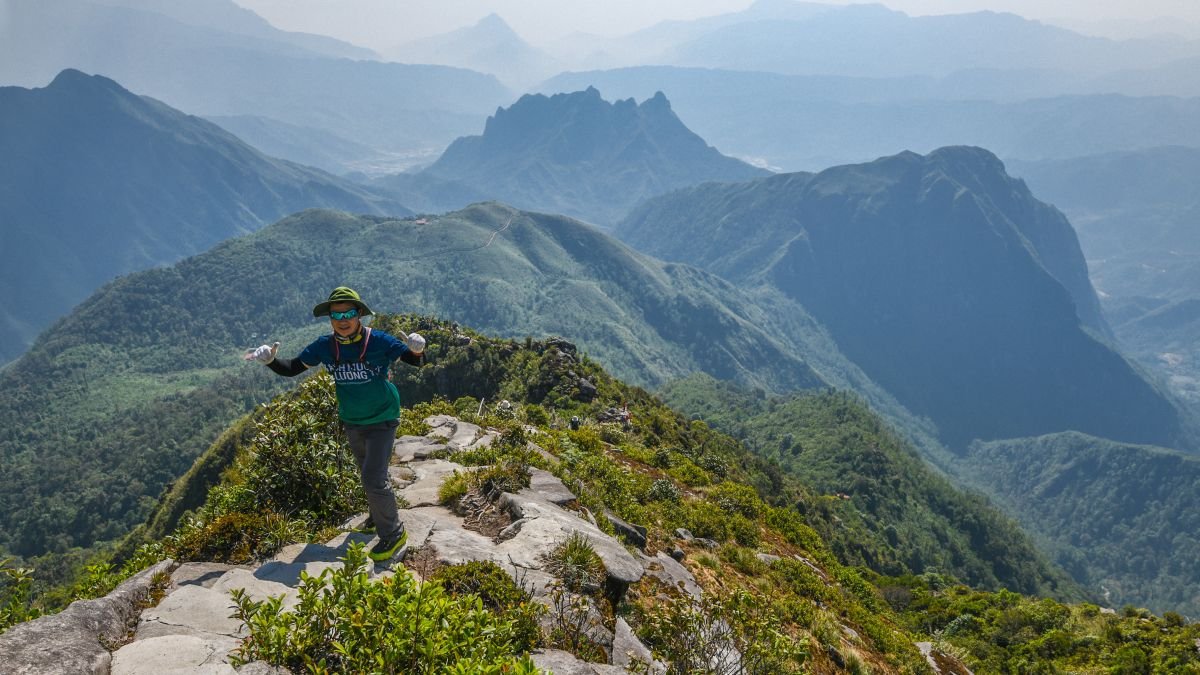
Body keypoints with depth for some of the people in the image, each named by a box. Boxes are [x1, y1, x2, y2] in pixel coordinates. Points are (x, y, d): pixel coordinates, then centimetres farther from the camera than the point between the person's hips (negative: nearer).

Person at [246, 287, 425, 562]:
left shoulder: (379, 341, -22)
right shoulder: (324, 346, -10)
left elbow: (415, 361, -18)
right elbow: (292, 368, -2)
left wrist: (417, 350, -42)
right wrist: (270, 360, -23)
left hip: (382, 421, -5)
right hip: (351, 423, 5)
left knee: (374, 479, -10)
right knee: (369, 474, 23)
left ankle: (393, 534, 9)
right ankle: (378, 516, 47)